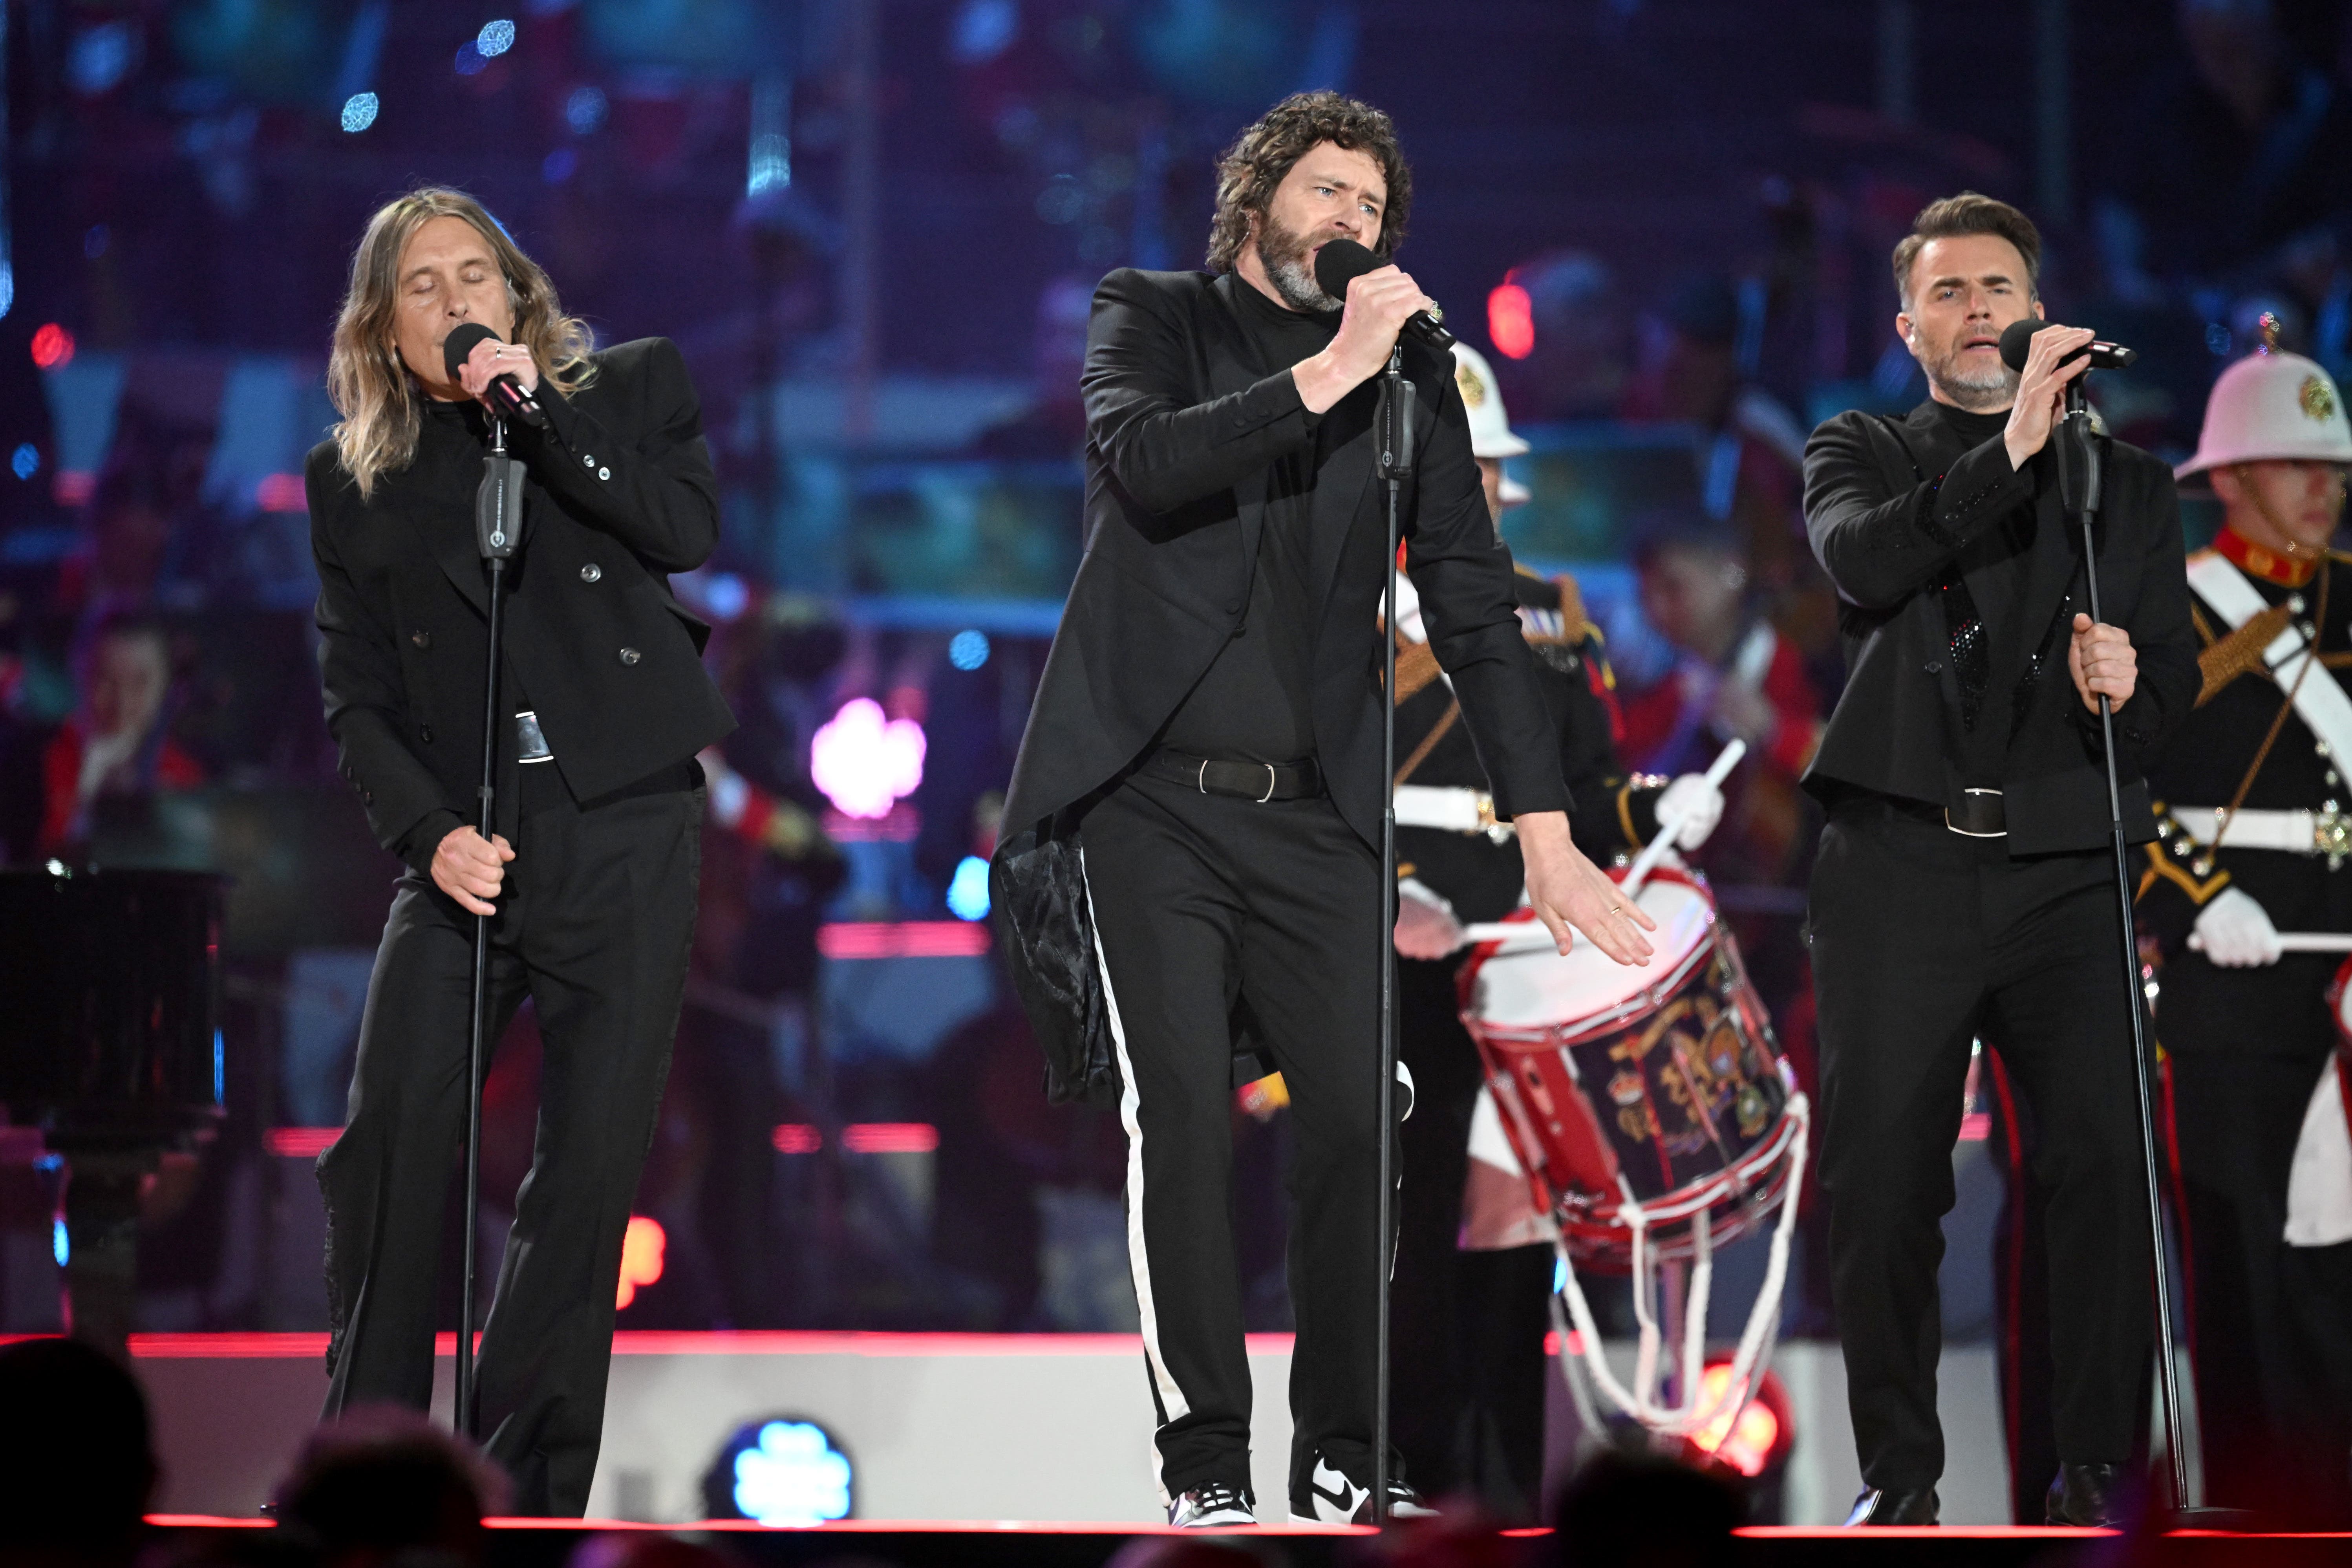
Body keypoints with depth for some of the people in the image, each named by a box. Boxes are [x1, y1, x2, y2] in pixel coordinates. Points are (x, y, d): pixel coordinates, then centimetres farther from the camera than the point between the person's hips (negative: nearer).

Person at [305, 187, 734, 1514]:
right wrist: (430, 832, -10)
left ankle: (526, 1487, 3)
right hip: (465, 844, 1)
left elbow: (692, 530, -8)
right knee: (391, 1139, -15)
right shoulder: (355, 478, 12)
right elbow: (356, 697, 7)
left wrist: (540, 411, -12)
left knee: (592, 1164, -4)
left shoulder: (627, 389, 10)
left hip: (624, 830, -1)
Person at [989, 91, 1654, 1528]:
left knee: (1362, 1118, -7)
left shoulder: (1407, 372, 12)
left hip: (1317, 814, 2)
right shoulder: (1155, 319, 7)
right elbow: (1141, 463, -15)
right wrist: (1326, 376, -19)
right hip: (1153, 801, -2)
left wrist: (1546, 831, 2)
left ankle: (1343, 1458, 5)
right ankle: (1205, 1465, -5)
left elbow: (1476, 605, 10)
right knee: (1181, 1124, -10)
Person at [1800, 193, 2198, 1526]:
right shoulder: (1861, 455, 14)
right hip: (1900, 859, -1)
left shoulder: (2129, 480, 18)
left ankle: (2097, 1465, -3)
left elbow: (2179, 673, 14)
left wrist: (2130, 692, -9)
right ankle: (1900, 1472, 9)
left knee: (2108, 1166, -11)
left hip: (2067, 870, 1)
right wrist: (2012, 451, -19)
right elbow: (1863, 559, -10)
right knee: (1882, 1178, -2)